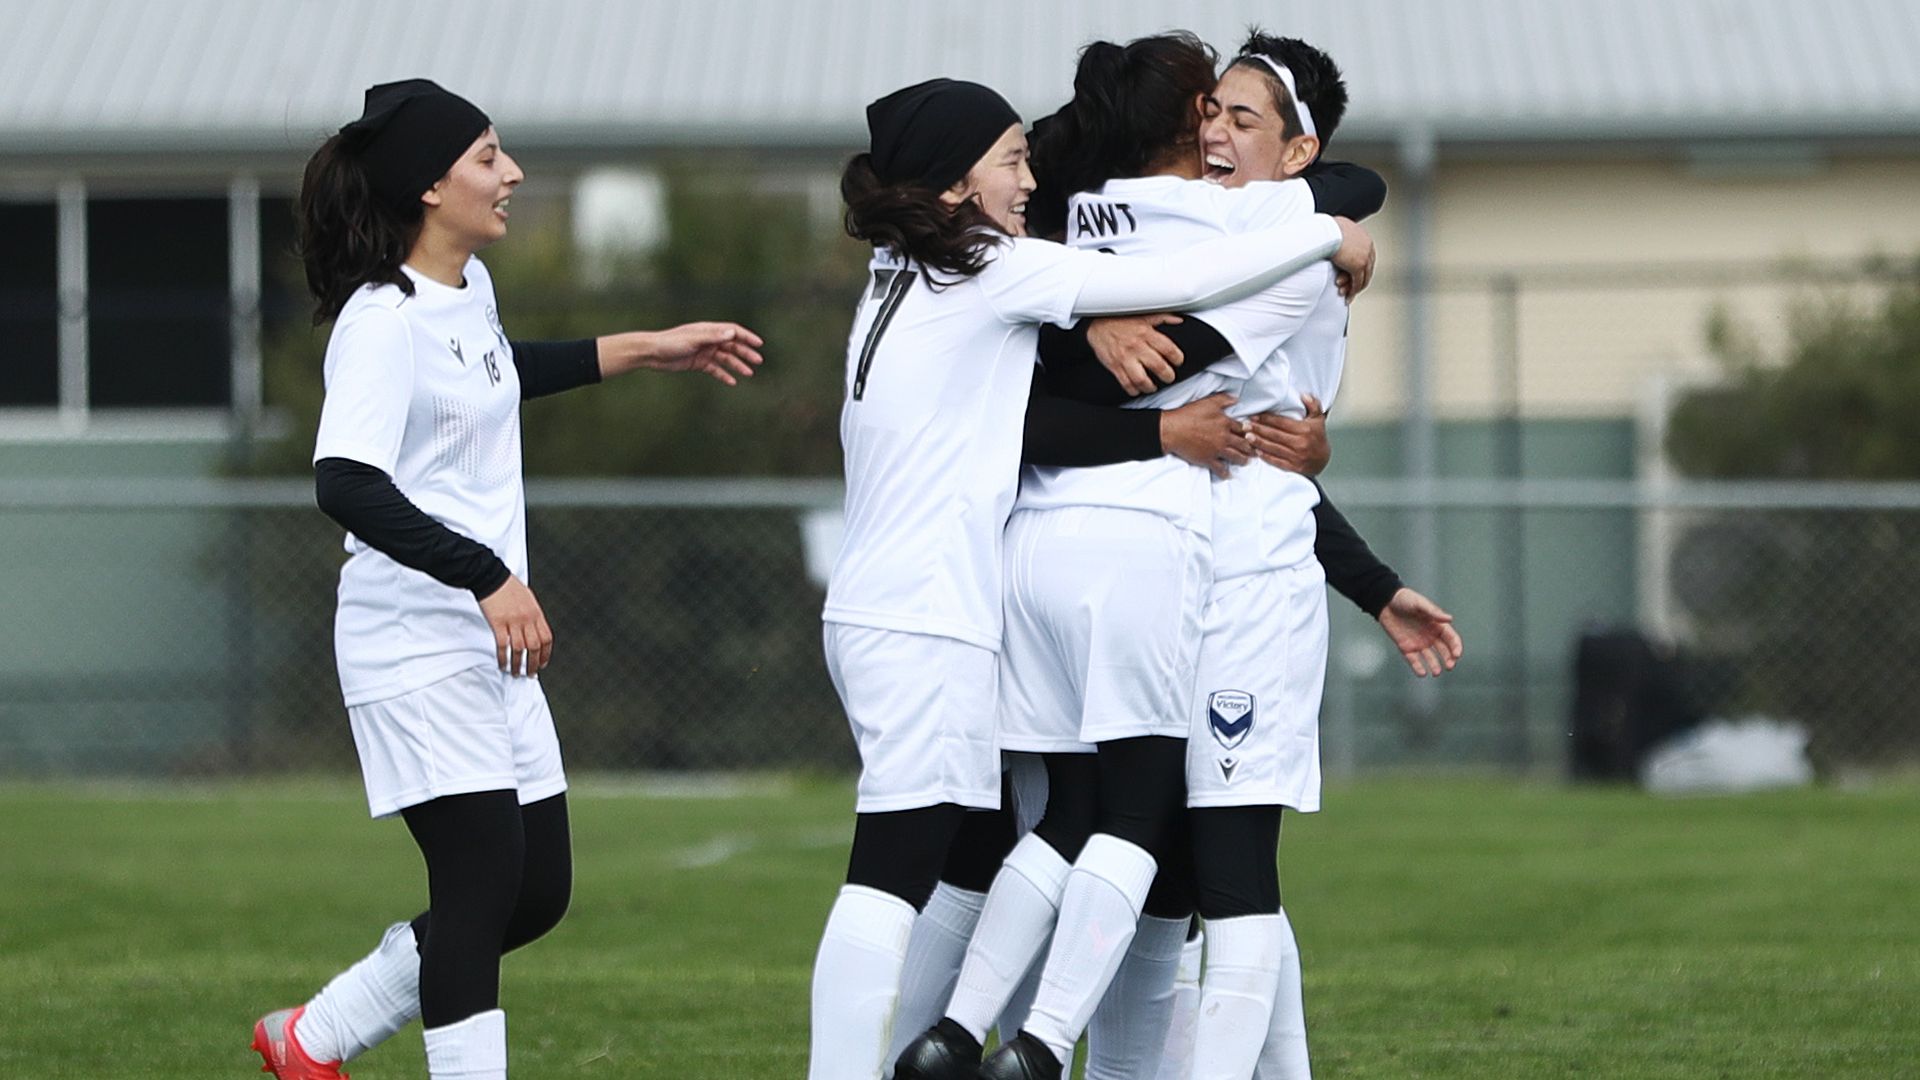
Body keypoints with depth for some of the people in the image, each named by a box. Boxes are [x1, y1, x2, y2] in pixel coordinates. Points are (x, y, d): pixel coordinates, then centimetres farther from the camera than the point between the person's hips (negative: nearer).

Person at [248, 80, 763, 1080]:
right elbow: (347, 485, -28)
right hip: (416, 648, -9)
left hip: (492, 646, 9)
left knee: (539, 889, 10)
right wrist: (488, 578, -33)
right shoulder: (383, 321, -17)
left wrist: (646, 351, 35)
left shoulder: (470, 287, 11)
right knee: (483, 882, -12)